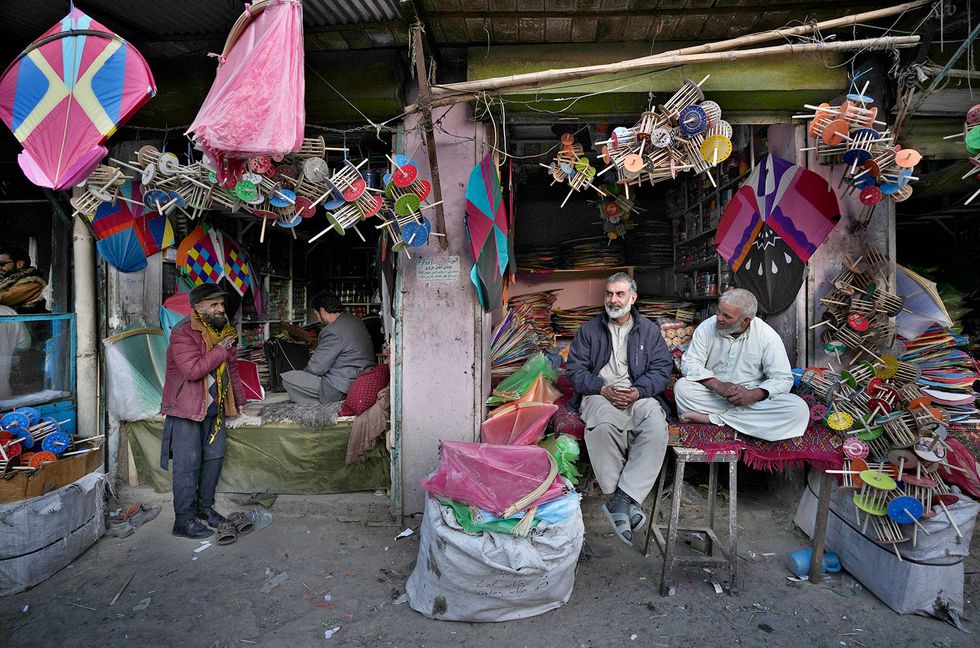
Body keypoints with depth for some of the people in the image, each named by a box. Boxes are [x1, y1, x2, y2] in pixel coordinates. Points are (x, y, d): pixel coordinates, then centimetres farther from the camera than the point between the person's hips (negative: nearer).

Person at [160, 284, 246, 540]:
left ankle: (204, 507, 28)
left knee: (215, 457, 12)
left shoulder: (223, 331, 9)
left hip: (214, 408, 8)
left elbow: (232, 368, 19)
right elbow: (193, 370, -28)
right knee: (188, 465, -2)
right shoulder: (183, 333, -15)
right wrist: (220, 350, -20)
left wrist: (239, 399, 20)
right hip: (186, 409, -7)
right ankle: (183, 520, 9)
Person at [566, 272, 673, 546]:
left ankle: (621, 500, -30)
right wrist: (604, 390, -11)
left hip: (639, 395, 1)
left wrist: (636, 392, -12)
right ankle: (626, 501, -25)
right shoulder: (589, 329, 12)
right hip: (600, 393, -1)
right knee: (603, 425, -36)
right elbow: (575, 369, 5)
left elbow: (661, 369, 7)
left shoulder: (649, 330, 14)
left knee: (657, 428, -32)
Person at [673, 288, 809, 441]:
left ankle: (713, 418, -23)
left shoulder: (768, 336, -7)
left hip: (752, 396, 2)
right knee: (681, 387, -29)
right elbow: (689, 363, -8)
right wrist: (718, 385, -23)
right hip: (713, 393, -1)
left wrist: (753, 394, -25)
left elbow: (782, 378, -8)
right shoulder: (707, 327, -5)